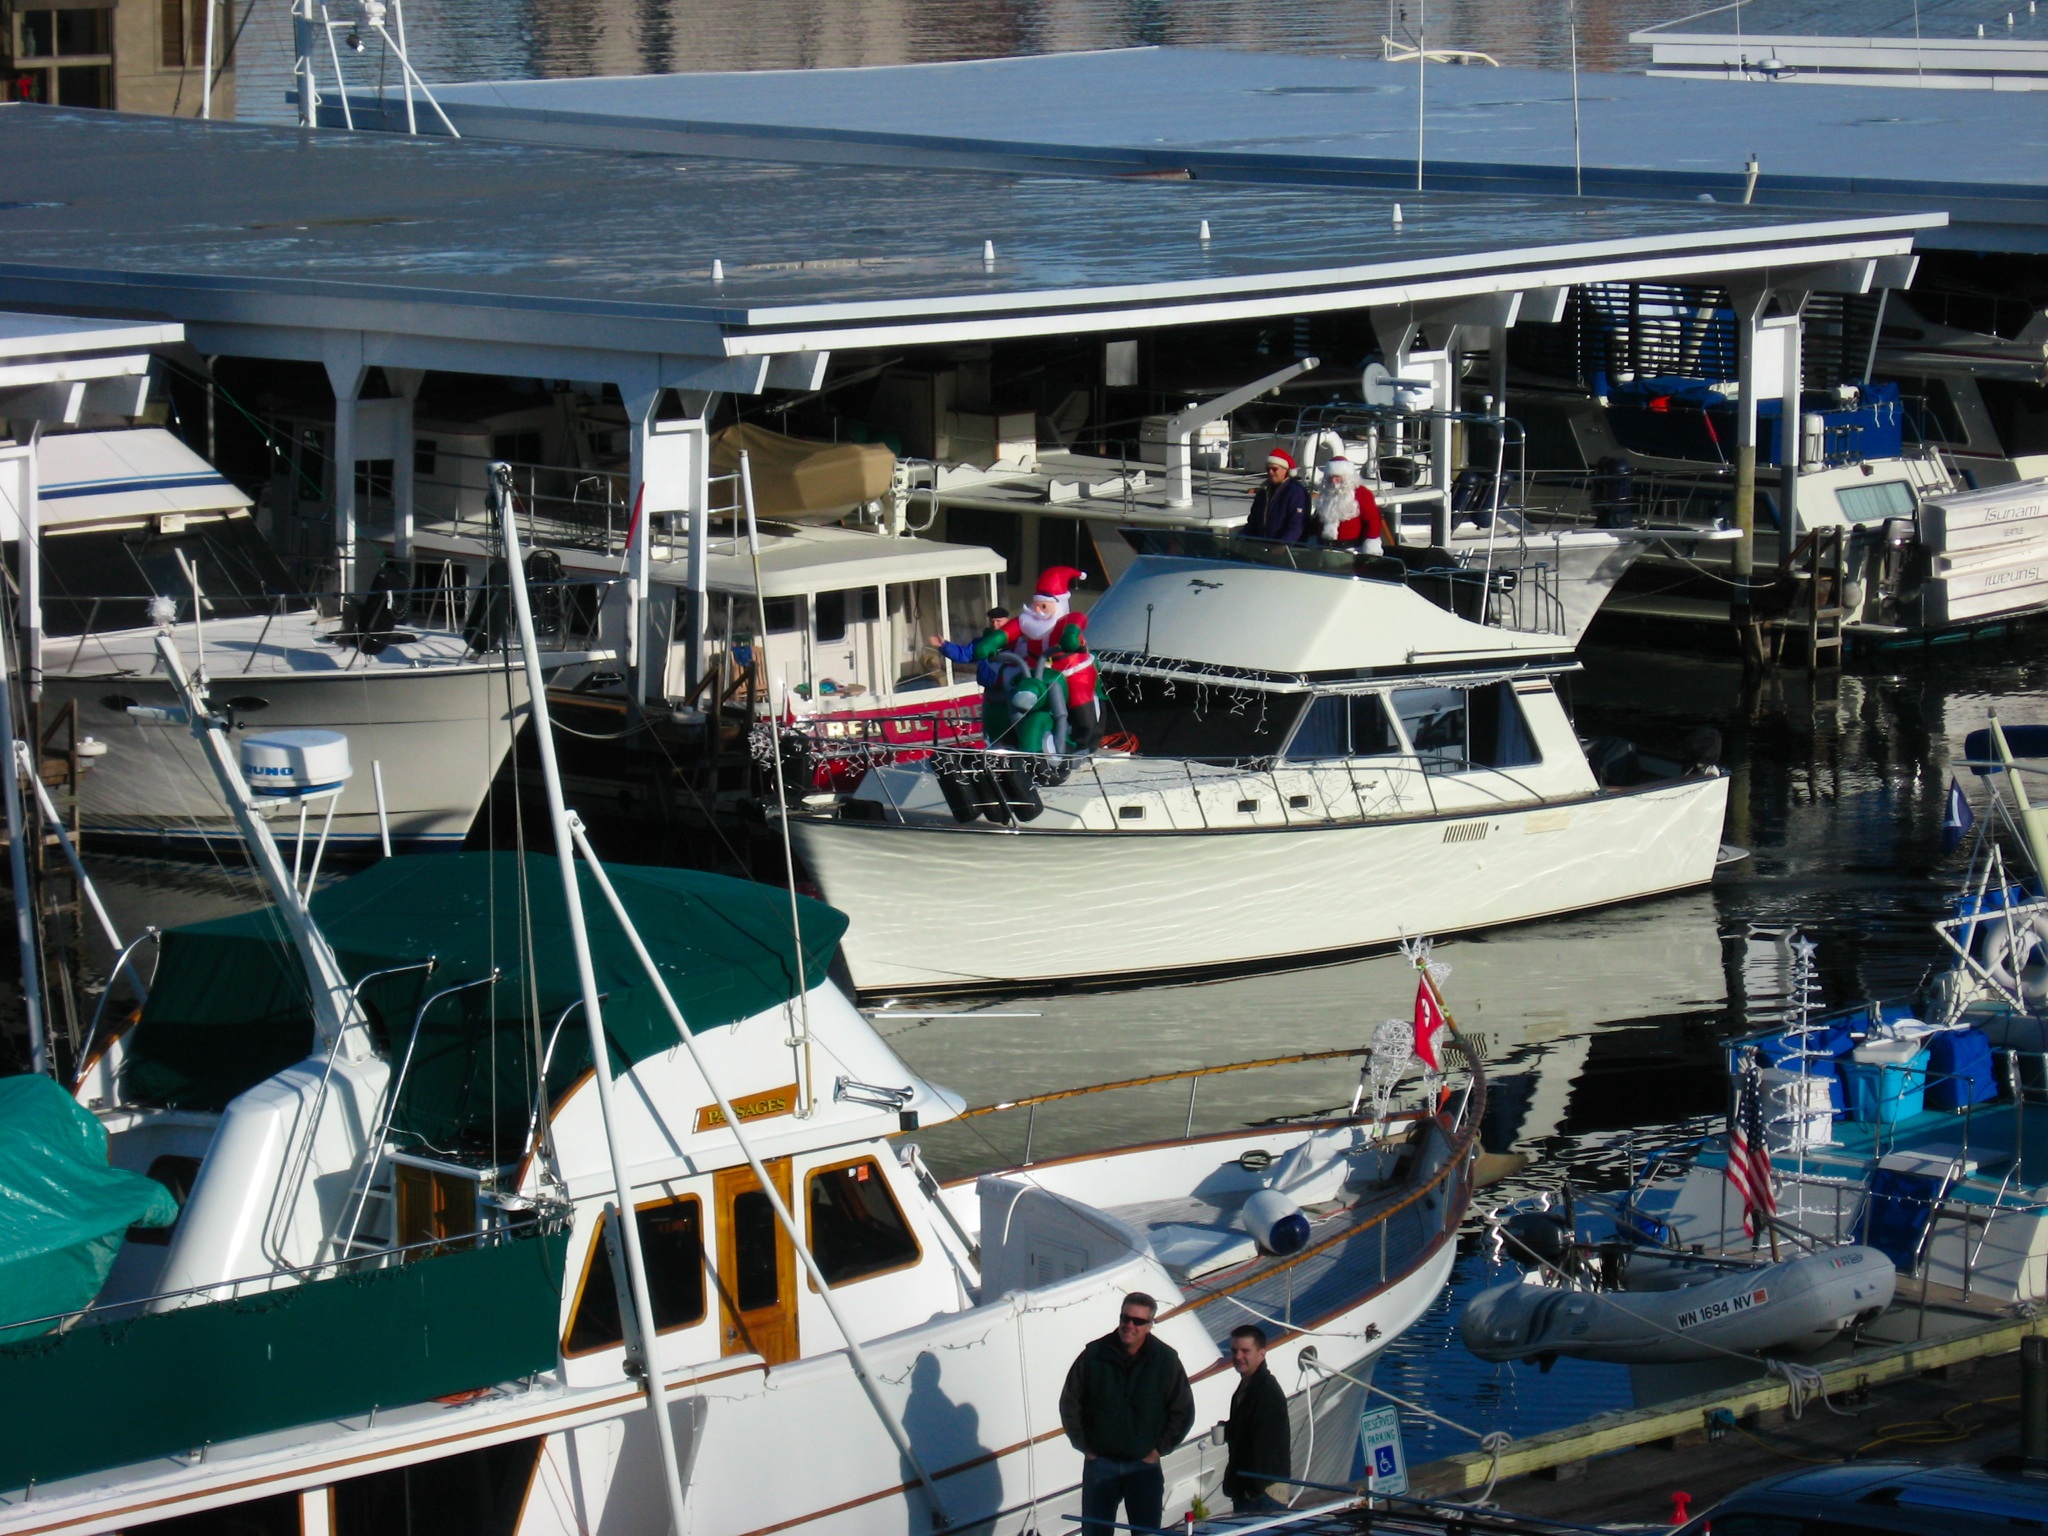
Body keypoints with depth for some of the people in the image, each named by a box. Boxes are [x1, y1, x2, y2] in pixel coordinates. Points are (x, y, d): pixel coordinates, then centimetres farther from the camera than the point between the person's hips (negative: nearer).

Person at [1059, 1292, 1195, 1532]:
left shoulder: (1166, 1360, -3)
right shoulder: (1094, 1355, -3)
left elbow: (1183, 1412, 5)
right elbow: (1069, 1404, 6)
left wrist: (1159, 1449, -2)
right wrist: (1084, 1446, 1)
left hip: (1144, 1465, -1)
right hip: (1099, 1464, 1)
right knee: (1095, 1531, 5)